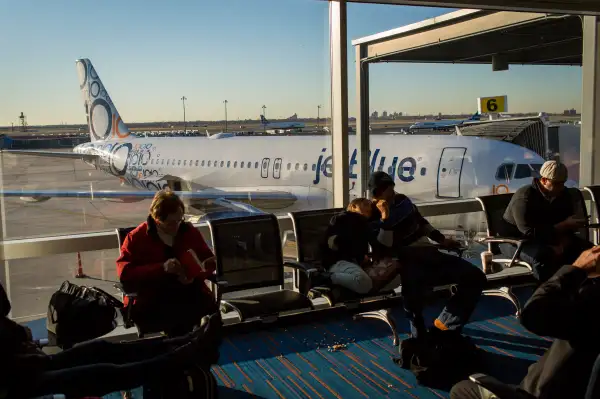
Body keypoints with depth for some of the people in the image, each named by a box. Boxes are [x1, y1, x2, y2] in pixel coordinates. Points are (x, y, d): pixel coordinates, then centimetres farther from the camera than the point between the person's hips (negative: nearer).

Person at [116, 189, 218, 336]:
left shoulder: (190, 232, 12)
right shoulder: (136, 238, 4)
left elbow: (209, 262, 17)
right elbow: (125, 273, -6)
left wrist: (194, 274, -7)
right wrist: (161, 268, -19)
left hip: (190, 296, 4)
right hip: (151, 301, -3)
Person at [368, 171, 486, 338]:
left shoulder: (402, 200, 10)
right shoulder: (372, 217, -9)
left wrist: (442, 239, 26)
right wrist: (384, 218, -27)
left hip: (428, 253, 7)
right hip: (409, 263, -7)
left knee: (476, 277, -4)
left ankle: (446, 322, 7)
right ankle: (419, 336, -18)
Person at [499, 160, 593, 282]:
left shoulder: (564, 195, -1)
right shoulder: (524, 198, -24)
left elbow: (567, 229, -2)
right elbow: (531, 233, -31)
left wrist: (562, 245, -24)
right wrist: (564, 226, -30)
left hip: (546, 237, 7)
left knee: (586, 248, -8)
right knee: (542, 255, -38)